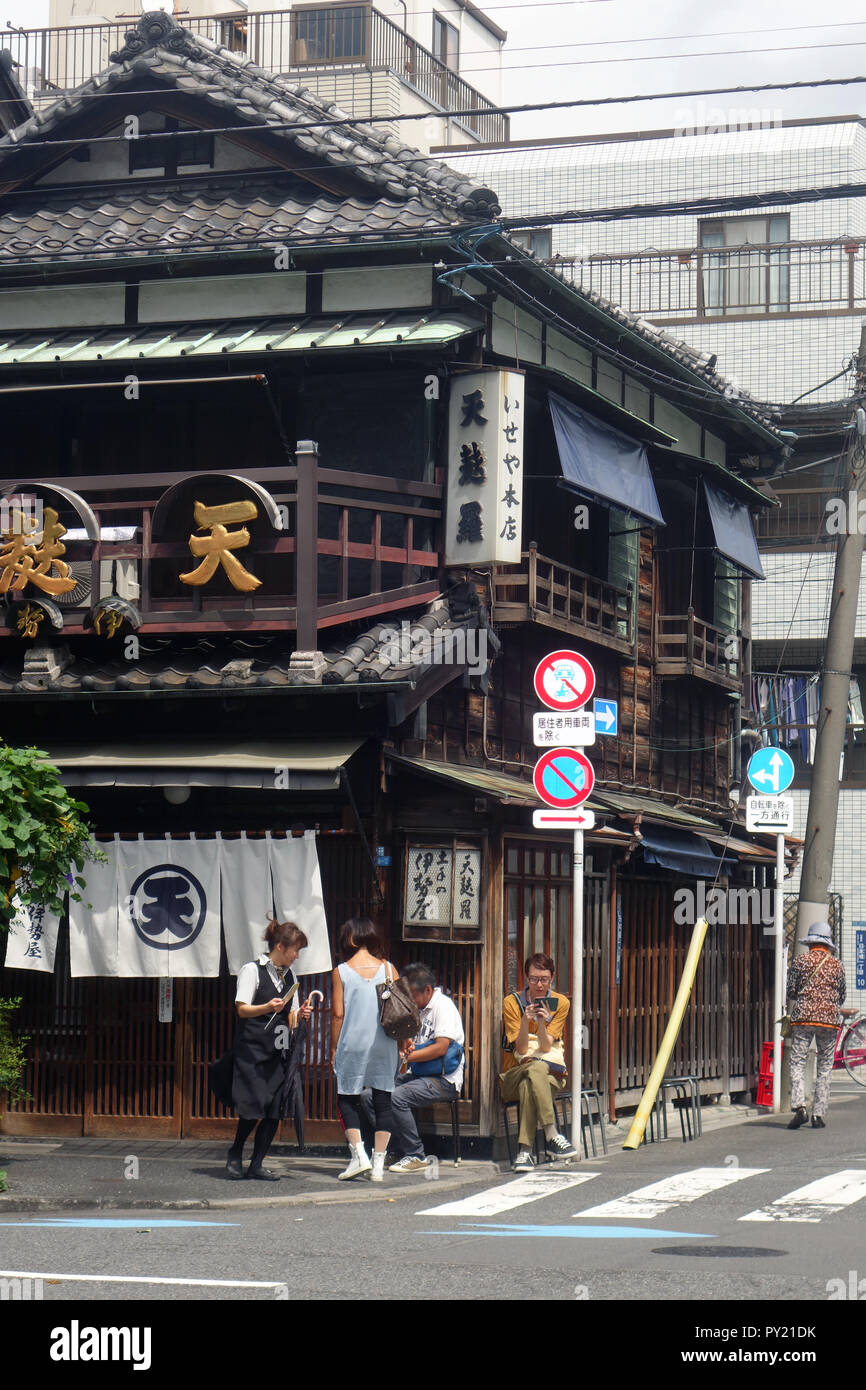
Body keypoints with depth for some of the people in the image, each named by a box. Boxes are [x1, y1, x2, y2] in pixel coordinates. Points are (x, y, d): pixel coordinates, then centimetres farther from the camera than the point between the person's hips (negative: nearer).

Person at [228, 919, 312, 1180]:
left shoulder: (288, 975, 18)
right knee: (254, 1106, -12)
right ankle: (235, 1154, 12)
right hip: (252, 1050, -6)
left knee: (274, 1111, -2)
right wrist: (268, 1008, -24)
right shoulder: (252, 970, -2)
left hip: (278, 1051, 6)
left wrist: (299, 1014, 0)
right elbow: (242, 1009, -8)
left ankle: (256, 1164, 5)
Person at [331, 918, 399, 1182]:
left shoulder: (341, 972, -4)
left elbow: (337, 1015, -4)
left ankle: (358, 1155, -3)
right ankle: (378, 1165, 5)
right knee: (383, 1101, 6)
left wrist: (334, 1049, 4)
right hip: (384, 1047, 2)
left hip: (352, 1045, -2)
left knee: (347, 1098, 11)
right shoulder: (388, 968, 1)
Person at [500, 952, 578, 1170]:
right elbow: (521, 1049, -7)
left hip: (552, 1073, 1)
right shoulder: (511, 1002, 2)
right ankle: (552, 1136, -42)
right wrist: (526, 1021, -23)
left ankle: (525, 1151, -41)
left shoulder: (560, 1003, 5)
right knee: (537, 1068, -37)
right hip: (514, 1074, -1)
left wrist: (542, 1023, -22)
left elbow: (546, 1047, -5)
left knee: (527, 1086, -36)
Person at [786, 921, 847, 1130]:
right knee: (825, 1068, 7)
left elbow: (791, 992, 3)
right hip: (829, 1018, 1)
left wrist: (791, 1018, 16)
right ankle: (818, 1115, 4)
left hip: (803, 1018, -1)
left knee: (798, 1063, -1)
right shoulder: (837, 964, 7)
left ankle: (798, 1107, -19)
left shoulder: (800, 960, 2)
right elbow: (842, 996, 13)